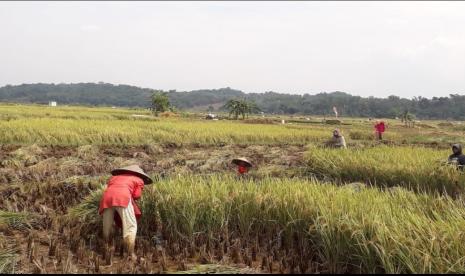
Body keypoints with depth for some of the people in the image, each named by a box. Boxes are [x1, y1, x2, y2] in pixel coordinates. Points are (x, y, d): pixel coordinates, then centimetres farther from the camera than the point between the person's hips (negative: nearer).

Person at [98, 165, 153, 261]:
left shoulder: (115, 176, 39)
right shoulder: (139, 180, 27)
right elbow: (137, 196, 14)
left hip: (107, 197, 4)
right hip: (122, 197, -4)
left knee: (107, 226, 14)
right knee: (130, 225, -1)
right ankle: (131, 253, -9)